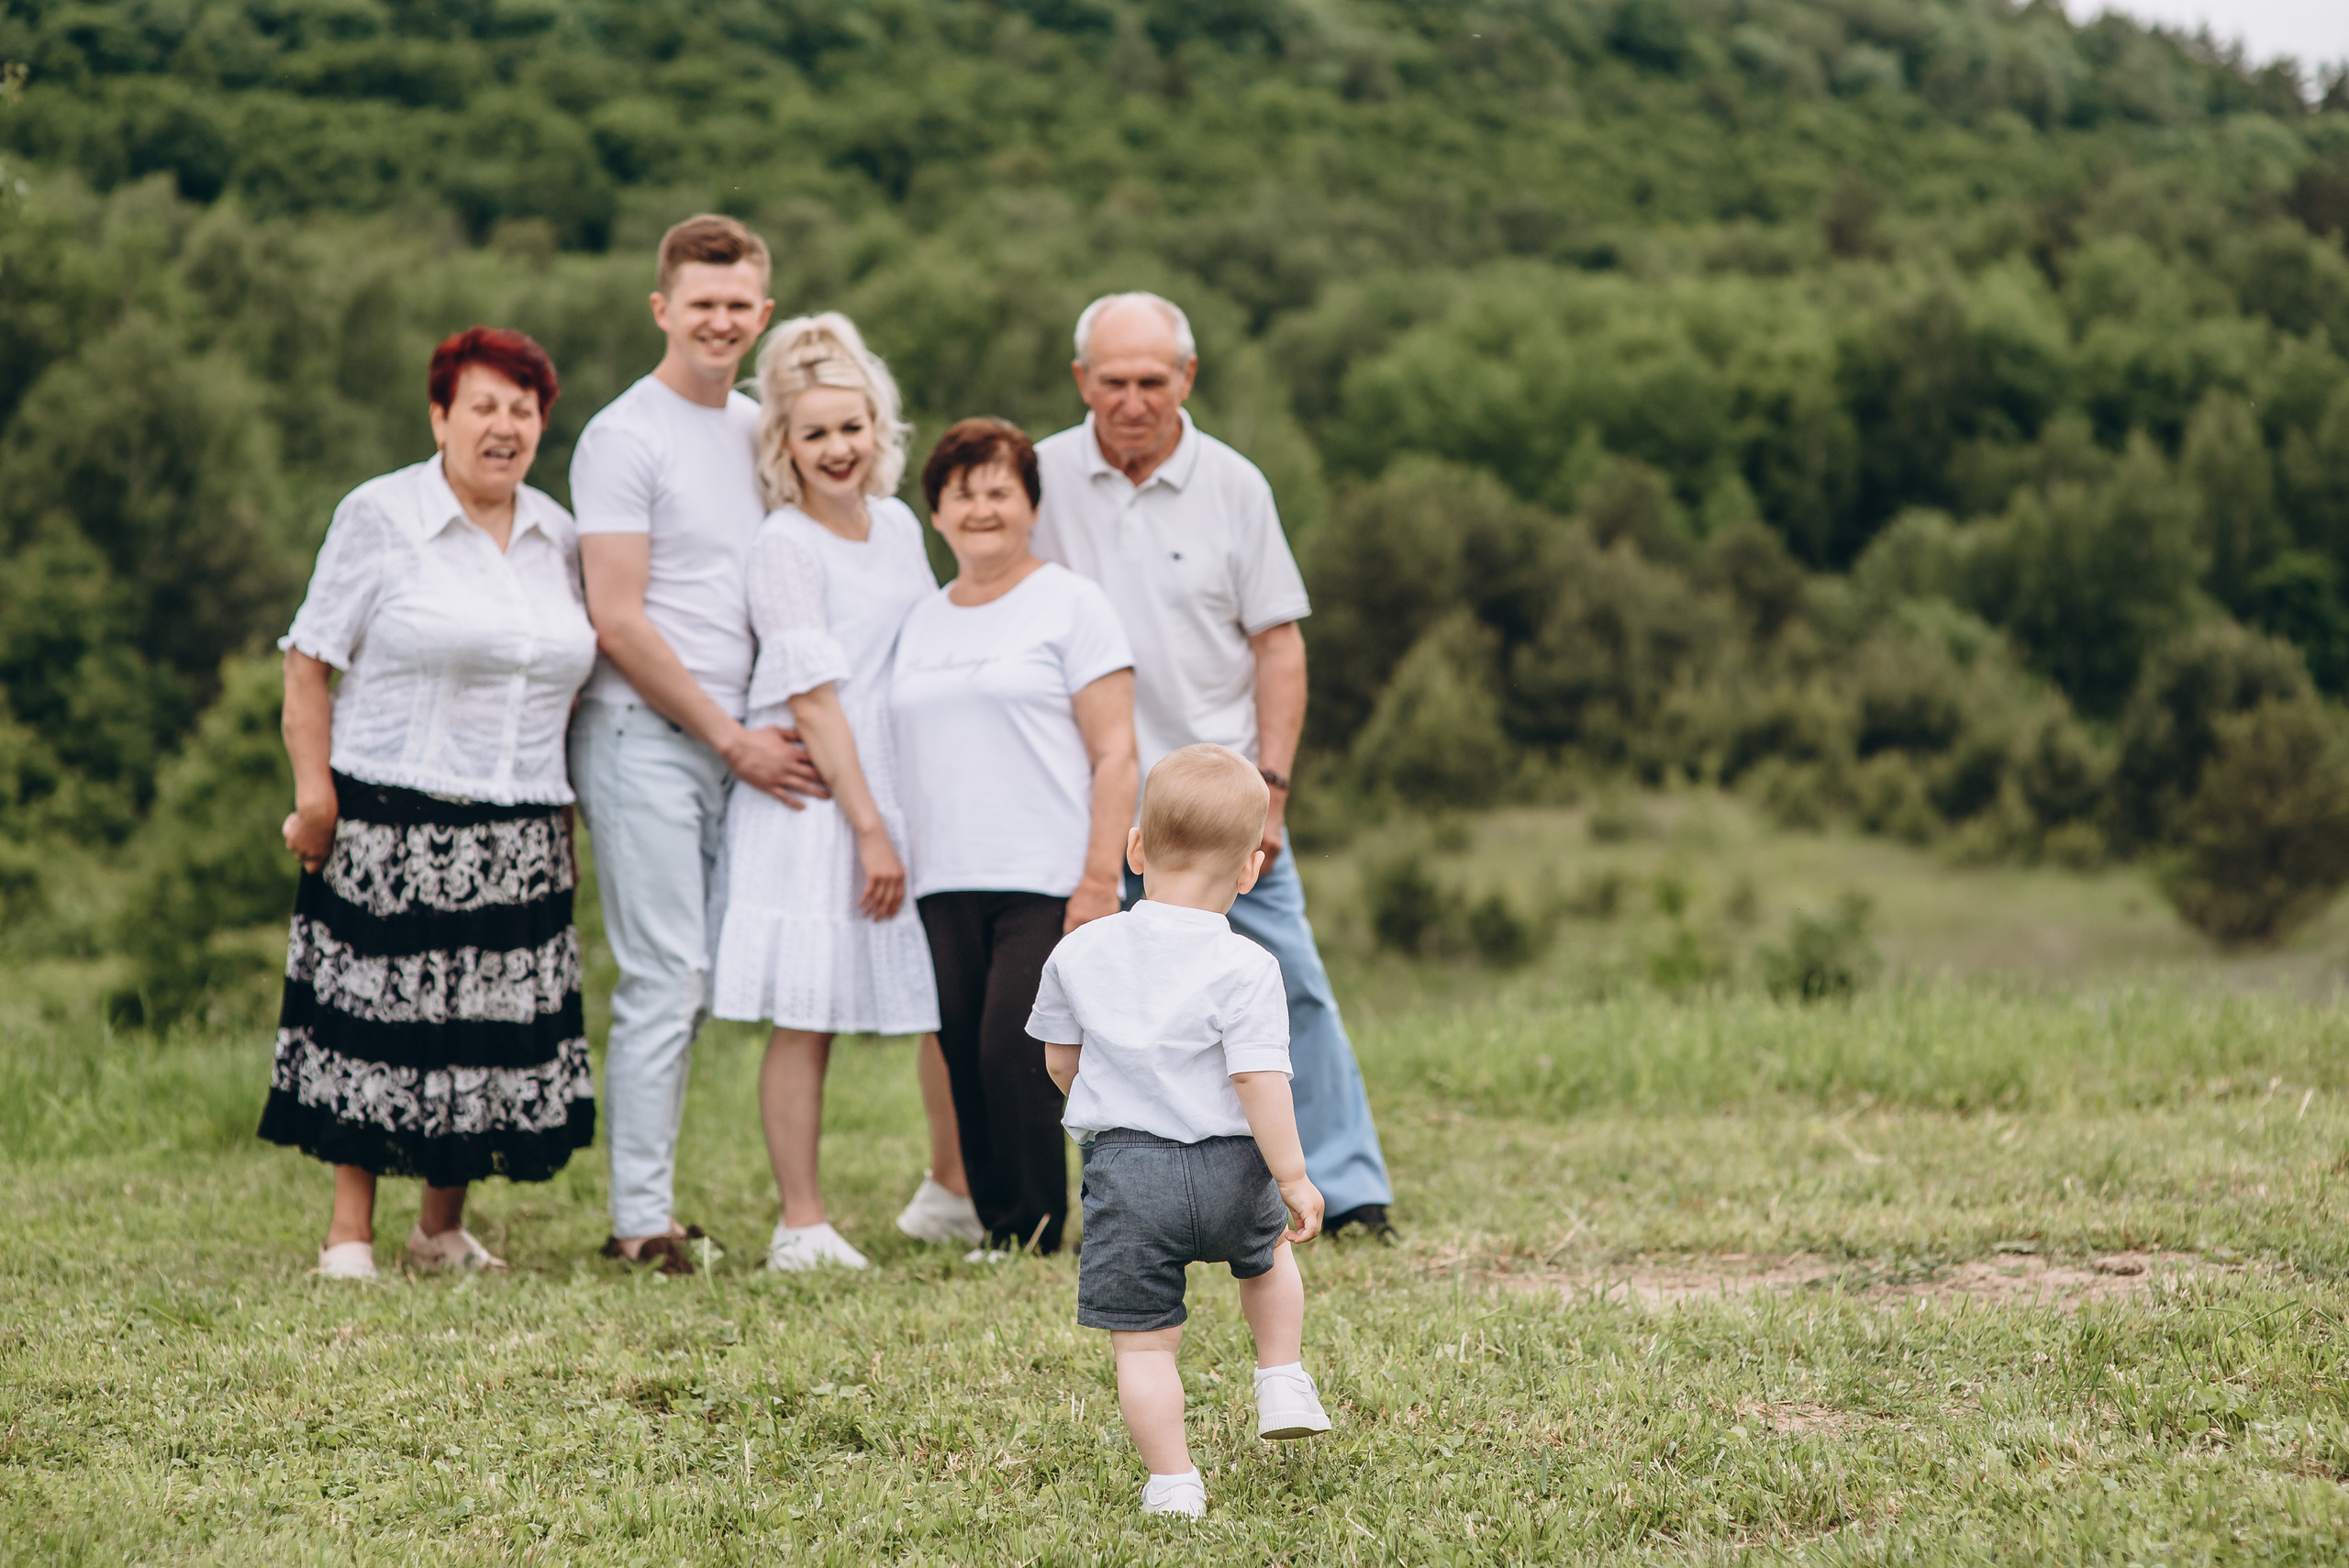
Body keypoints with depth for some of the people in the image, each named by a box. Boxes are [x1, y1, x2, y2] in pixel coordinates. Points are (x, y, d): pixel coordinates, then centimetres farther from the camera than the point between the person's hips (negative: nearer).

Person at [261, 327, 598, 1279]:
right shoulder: (380, 518, -2)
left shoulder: (556, 537, 13)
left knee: (495, 1034, 4)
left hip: (521, 834, 5)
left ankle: (444, 1229, 16)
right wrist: (314, 788, -11)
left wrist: (555, 789, 16)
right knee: (378, 1023, -4)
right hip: (393, 830, -5)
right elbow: (308, 662, -3)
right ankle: (350, 1234, 4)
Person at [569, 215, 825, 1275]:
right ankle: (642, 1221, -7)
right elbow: (618, 620, -11)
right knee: (665, 978, -10)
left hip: (734, 742, 7)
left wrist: (761, 731, 9)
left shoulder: (757, 428, 16)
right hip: (643, 737, -7)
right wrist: (732, 738, -10)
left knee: (691, 982, 6)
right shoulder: (625, 438, -7)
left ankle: (648, 1204, 10)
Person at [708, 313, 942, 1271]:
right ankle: (801, 1224, -3)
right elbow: (813, 696, -12)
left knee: (951, 1006, 7)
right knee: (805, 1016, -5)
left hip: (902, 791, 7)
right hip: (812, 800, -7)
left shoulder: (899, 526, 11)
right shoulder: (782, 546, -9)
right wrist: (867, 827, -15)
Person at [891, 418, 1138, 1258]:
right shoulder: (920, 622, 19)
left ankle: (1039, 1239, -6)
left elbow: (1114, 753, -3)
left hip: (1048, 881, -5)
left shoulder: (1070, 604, 3)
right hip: (946, 887, 5)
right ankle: (997, 1230, 8)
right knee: (966, 1063, 1)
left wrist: (1099, 880, -11)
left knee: (1014, 1053, -15)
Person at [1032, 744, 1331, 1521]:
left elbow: (1060, 1058, 11)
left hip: (1126, 1168, 1)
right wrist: (1294, 1179, -6)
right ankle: (1284, 1384, 30)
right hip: (1228, 1166, 0)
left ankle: (1172, 1482, 2)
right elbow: (1258, 1081, -15)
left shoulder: (1080, 954, 0)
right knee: (1267, 1248, 33)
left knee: (1142, 1342, 4)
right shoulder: (1245, 968, -12)